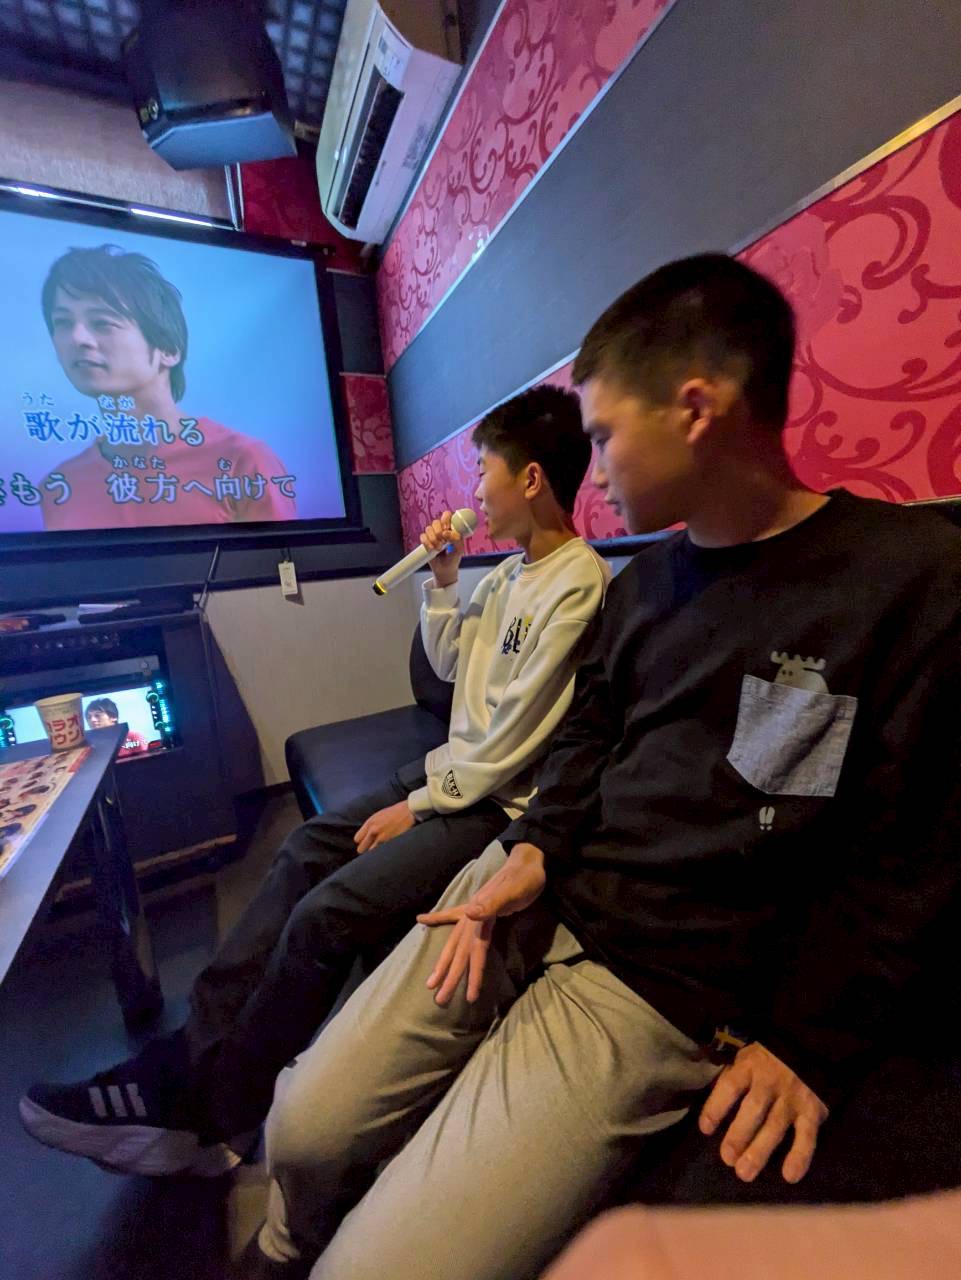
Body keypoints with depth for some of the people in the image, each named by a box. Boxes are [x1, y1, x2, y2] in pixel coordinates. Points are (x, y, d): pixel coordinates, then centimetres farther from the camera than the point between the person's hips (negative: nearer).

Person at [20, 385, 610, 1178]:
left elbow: (515, 741, -20)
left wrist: (418, 806, -12)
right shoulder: (511, 573, 11)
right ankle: (193, 1050, 15)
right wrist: (443, 580, 3)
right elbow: (448, 665, 14)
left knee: (326, 915, -15)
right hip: (456, 770, 9)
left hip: (500, 803, -8)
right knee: (305, 851, 2)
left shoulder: (578, 585, -17)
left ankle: (200, 1108, 11)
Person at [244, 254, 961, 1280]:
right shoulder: (643, 577, 10)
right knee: (303, 1126, 6)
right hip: (537, 893, 5)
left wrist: (807, 1044, -7)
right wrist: (535, 847, -2)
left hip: (674, 981, -4)